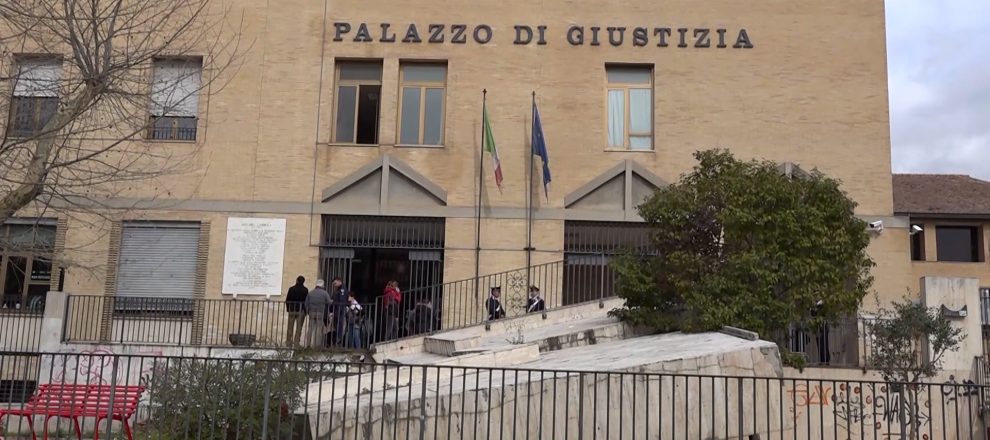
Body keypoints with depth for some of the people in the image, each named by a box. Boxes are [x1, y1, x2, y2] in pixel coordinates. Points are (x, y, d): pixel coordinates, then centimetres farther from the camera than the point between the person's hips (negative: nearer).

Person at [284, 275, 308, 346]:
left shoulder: (291, 289, 0)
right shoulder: (305, 290, -6)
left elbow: (287, 300, 2)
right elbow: (306, 301, -5)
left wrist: (288, 309, 10)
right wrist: (306, 310, 5)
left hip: (292, 310, 2)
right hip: (301, 311, -2)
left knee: (290, 328, 10)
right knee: (299, 328, 2)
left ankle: (288, 343, 11)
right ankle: (296, 344, -2)